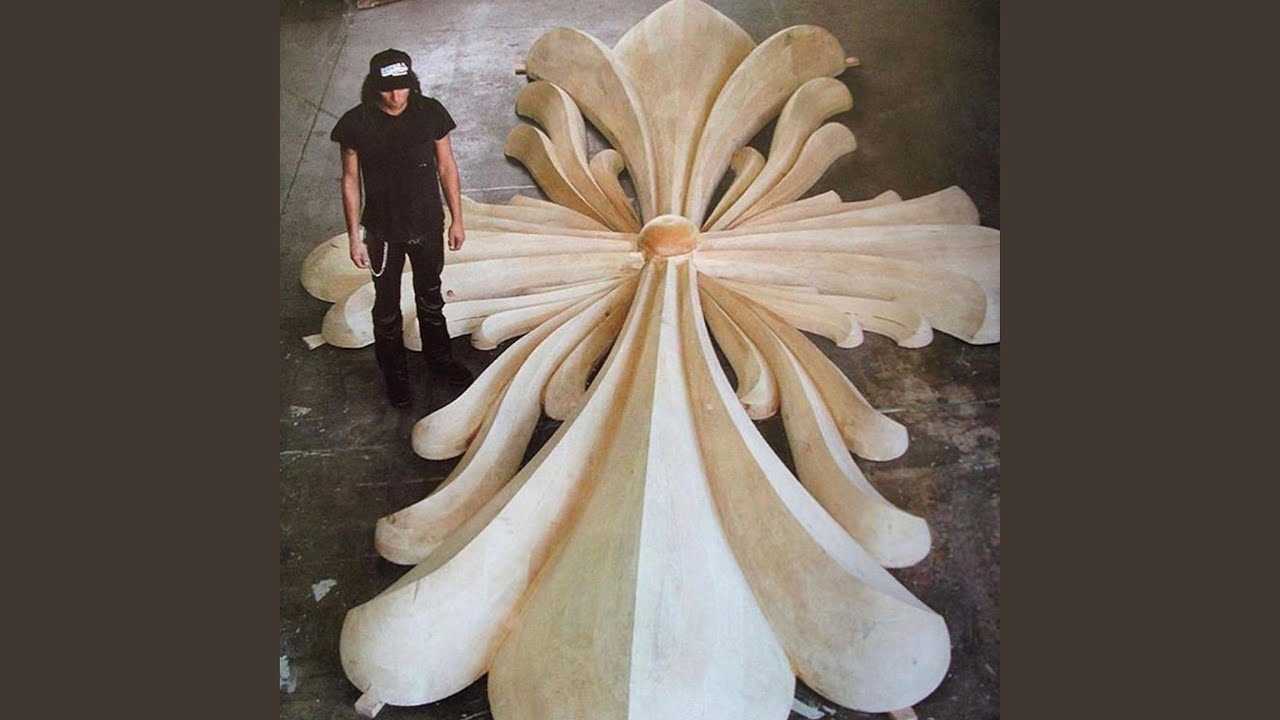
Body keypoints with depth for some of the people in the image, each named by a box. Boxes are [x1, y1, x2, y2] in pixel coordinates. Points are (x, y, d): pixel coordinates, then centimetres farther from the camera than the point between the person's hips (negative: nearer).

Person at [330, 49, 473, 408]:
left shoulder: (430, 112, -13)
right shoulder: (356, 123, -17)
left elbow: (446, 166, -3)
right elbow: (350, 180, -8)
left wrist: (457, 219, 1)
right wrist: (354, 236, -7)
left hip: (428, 226, 2)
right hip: (383, 232, -1)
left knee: (431, 297, 22)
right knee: (387, 306, 15)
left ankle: (439, 360, 45)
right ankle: (395, 375, 36)